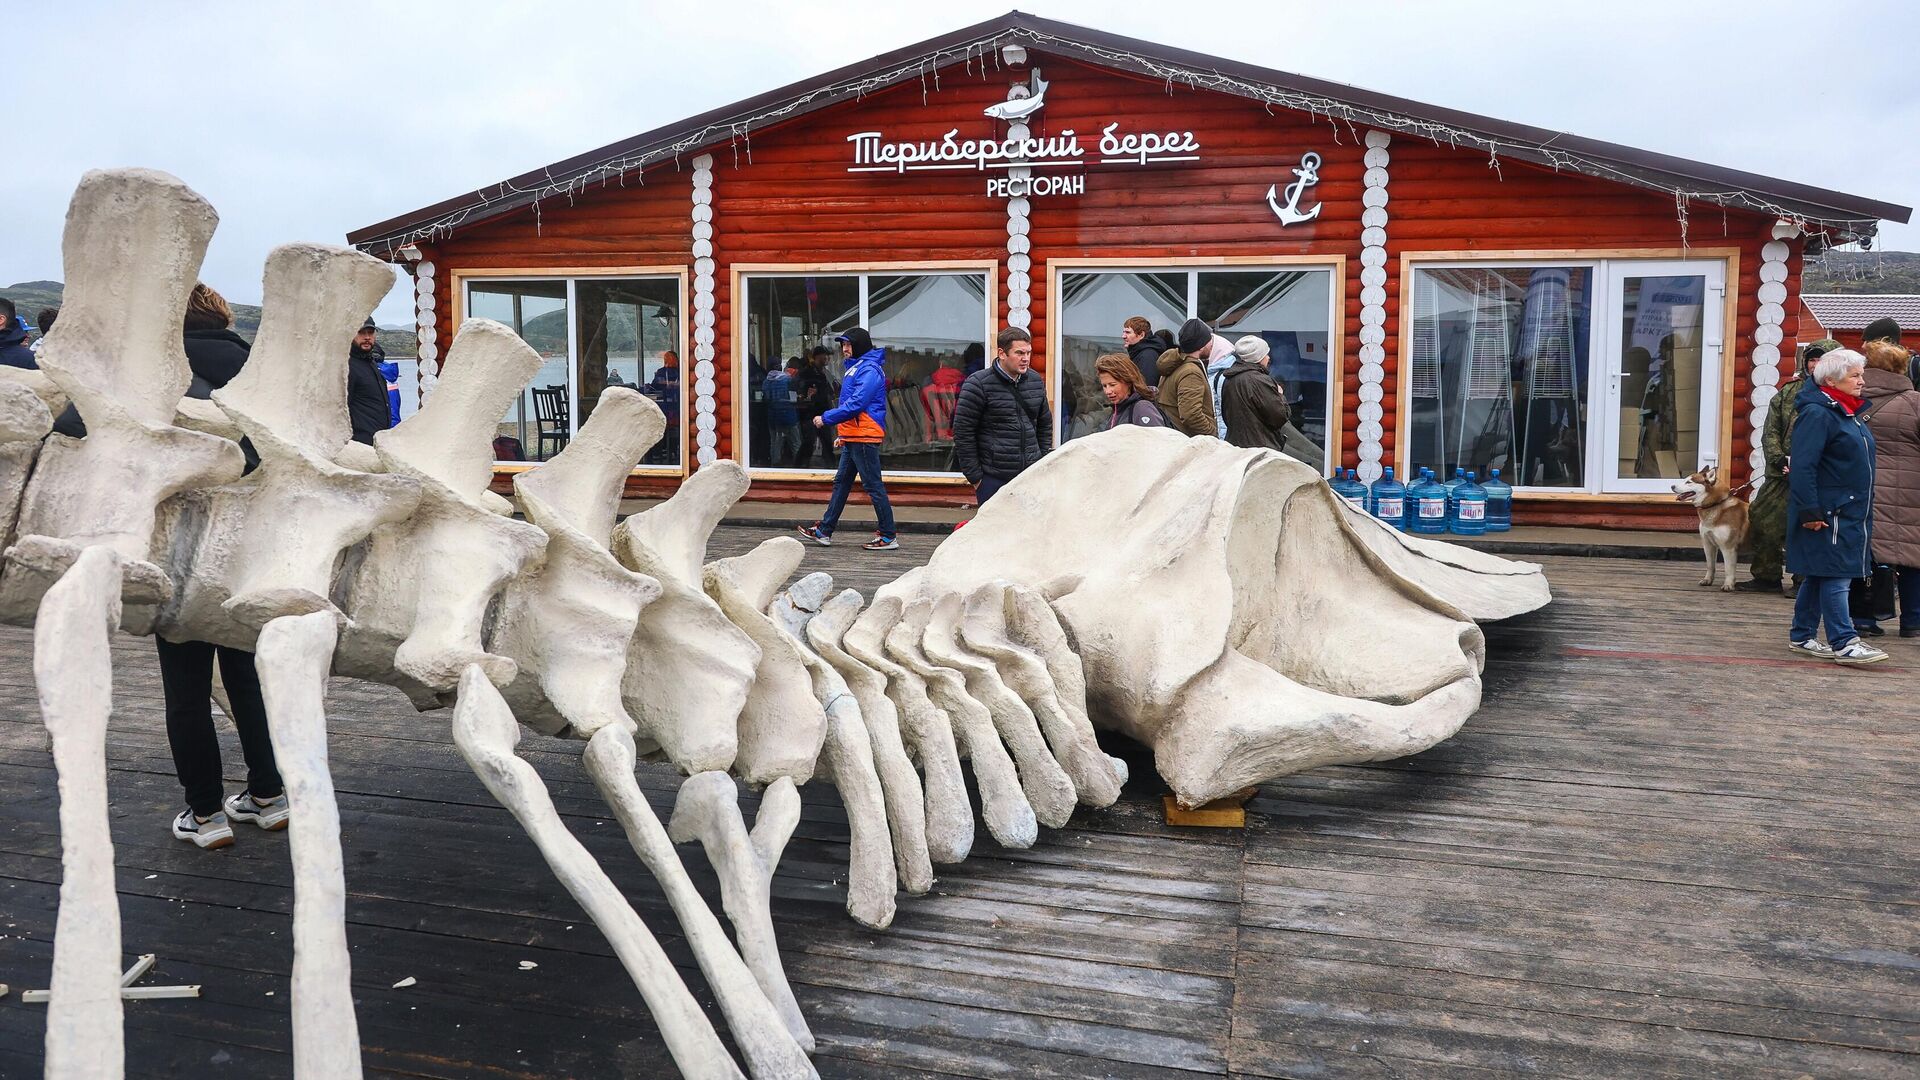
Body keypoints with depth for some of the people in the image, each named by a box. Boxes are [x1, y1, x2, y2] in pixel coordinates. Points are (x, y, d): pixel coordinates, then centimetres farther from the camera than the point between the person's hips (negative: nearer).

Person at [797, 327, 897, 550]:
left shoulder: (869, 370, -14)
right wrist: (842, 434, 20)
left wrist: (826, 418, -18)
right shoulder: (856, 367, 19)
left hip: (865, 437, -11)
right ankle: (824, 531, 21)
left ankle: (888, 537, -1)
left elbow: (856, 404, -23)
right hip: (852, 438, 11)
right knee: (841, 483, 14)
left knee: (873, 486, -6)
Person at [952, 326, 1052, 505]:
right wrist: (975, 477, -8)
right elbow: (963, 433, -8)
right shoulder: (978, 384, -8)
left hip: (1031, 476, 5)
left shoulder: (1036, 381, 10)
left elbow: (1045, 425, 22)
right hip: (993, 479, -5)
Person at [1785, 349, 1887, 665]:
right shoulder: (1817, 414, -14)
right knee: (1835, 576, -8)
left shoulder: (1850, 412, 16)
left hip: (1850, 512, 10)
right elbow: (1803, 466, -20)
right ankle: (1844, 642, -5)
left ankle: (1801, 636, 18)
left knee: (1818, 576, 12)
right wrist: (1810, 511, -23)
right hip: (1828, 514, -10)